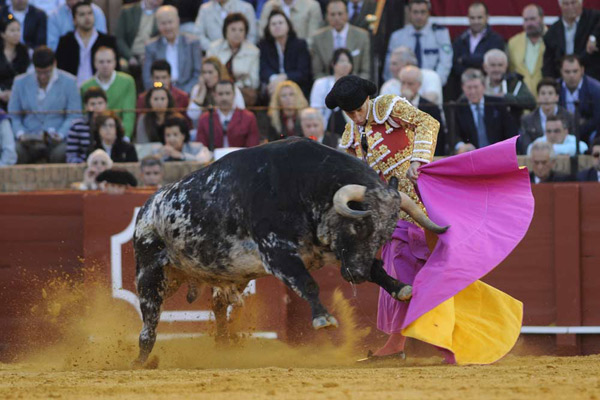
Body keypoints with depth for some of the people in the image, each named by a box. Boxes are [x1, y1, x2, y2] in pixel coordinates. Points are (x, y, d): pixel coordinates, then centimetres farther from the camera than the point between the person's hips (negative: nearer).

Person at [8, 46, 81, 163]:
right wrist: (20, 133, -7)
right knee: (15, 152, -32)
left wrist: (60, 135, -15)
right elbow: (13, 116, 13)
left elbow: (73, 117, 3)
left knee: (60, 154, -36)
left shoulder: (69, 82, 5)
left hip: (57, 141, -1)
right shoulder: (20, 82, 10)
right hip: (29, 139, 1)